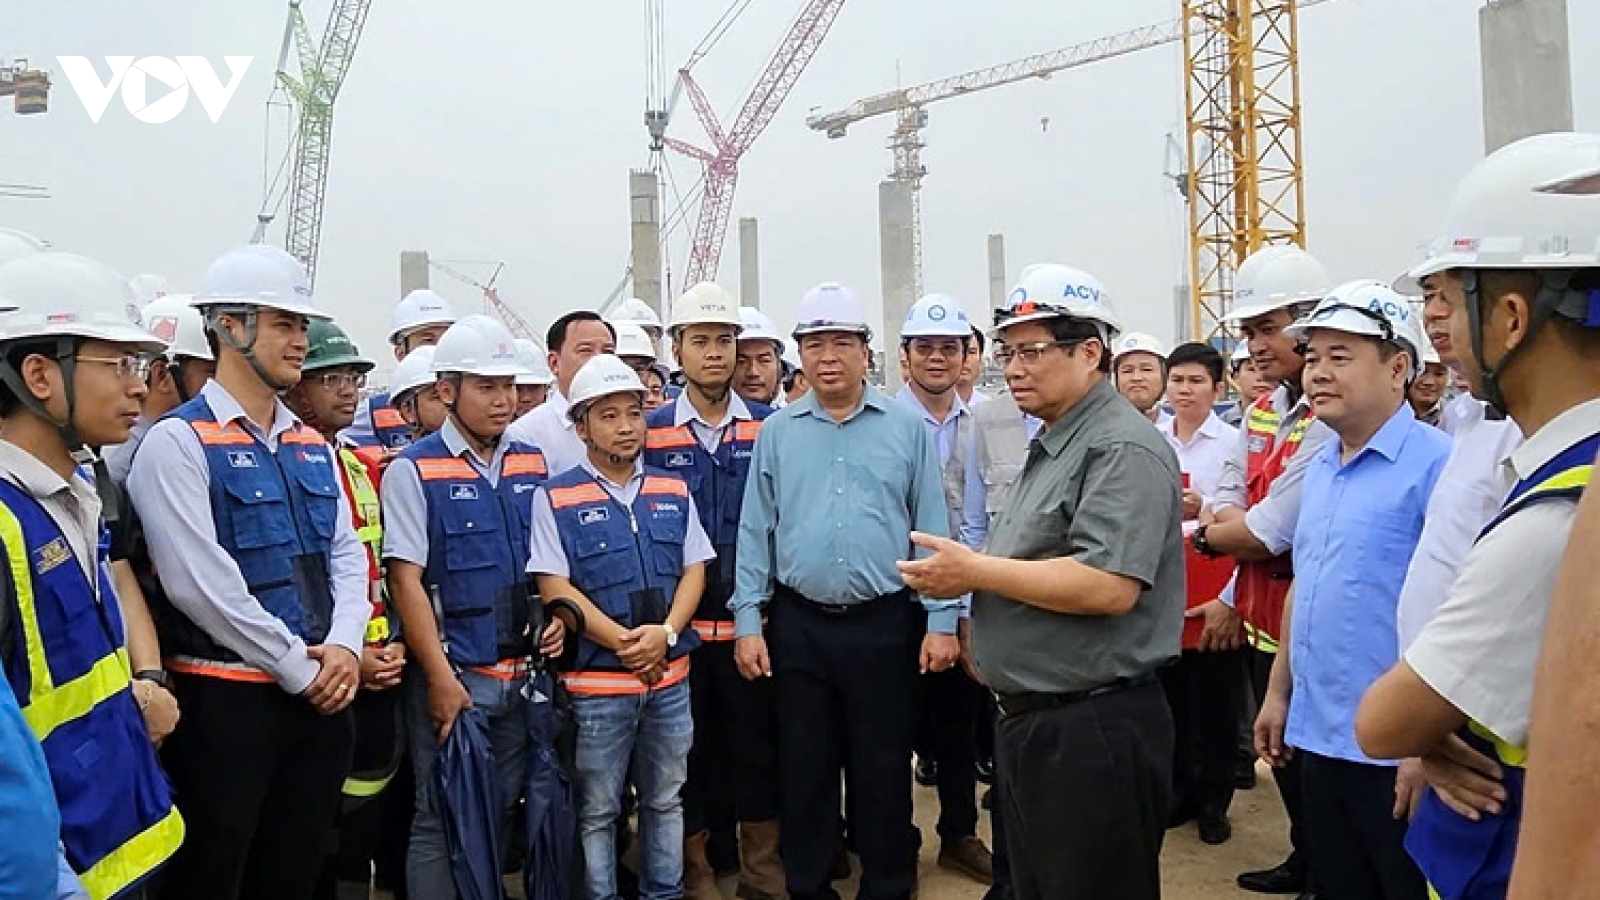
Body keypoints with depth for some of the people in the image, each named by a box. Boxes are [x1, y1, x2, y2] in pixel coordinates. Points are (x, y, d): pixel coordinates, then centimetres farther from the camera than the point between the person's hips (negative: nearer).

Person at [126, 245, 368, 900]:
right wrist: (299, 669, -14)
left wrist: (343, 647, -6)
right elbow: (200, 584, -17)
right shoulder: (179, 442, -10)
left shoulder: (311, 446, 12)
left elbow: (347, 554, 11)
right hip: (226, 699, -6)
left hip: (319, 697, 6)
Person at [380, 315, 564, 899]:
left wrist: (557, 617, -1)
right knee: (444, 818, 3)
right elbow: (405, 580, -12)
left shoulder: (532, 465, 8)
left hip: (523, 671, 5)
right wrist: (441, 678, -15)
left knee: (500, 813, 16)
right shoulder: (414, 471, -8)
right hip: (453, 675, -5)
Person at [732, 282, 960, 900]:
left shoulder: (907, 428, 1)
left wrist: (941, 621, -4)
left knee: (884, 769, 8)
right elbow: (755, 532, 6)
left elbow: (932, 529, 1)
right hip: (799, 625, 2)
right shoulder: (776, 433, 5)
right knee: (803, 768, 11)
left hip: (885, 624, -1)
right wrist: (747, 621, 0)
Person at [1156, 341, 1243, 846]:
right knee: (1168, 693, 11)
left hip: (1214, 583, -3)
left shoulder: (1233, 441, -3)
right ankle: (1178, 791, 25)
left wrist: (1203, 507, -23)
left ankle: (1213, 802, 17)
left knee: (1214, 698, 4)